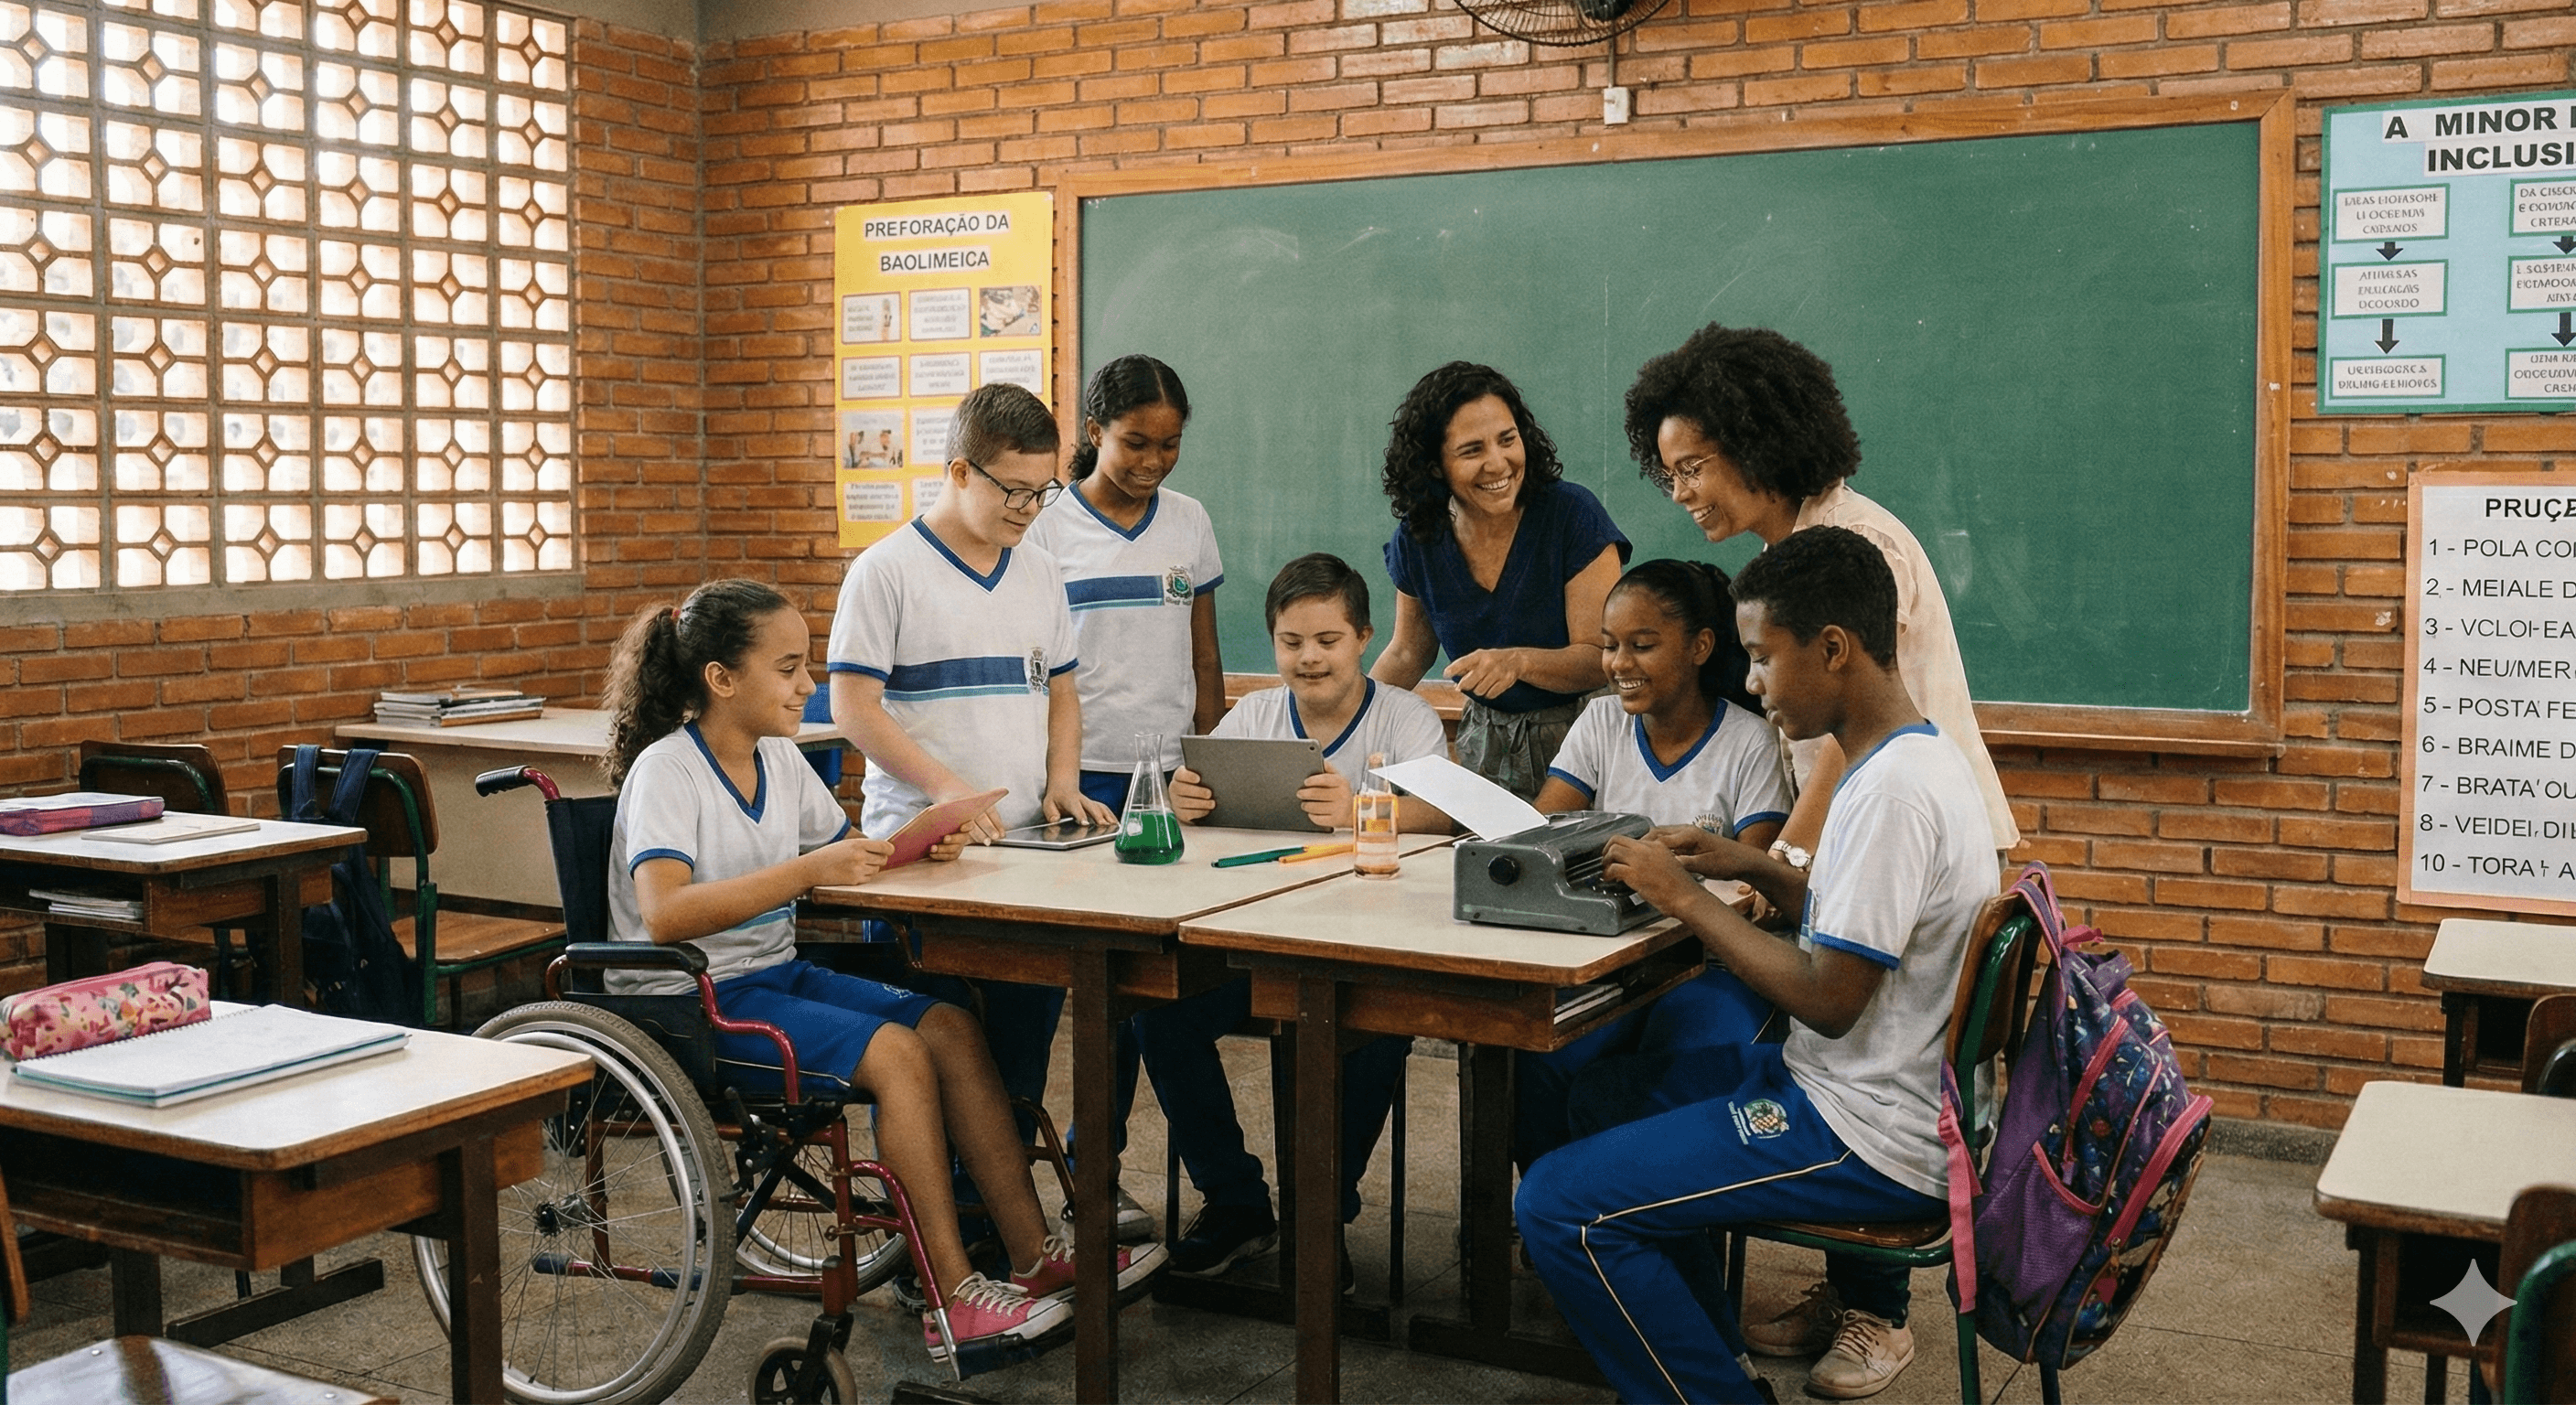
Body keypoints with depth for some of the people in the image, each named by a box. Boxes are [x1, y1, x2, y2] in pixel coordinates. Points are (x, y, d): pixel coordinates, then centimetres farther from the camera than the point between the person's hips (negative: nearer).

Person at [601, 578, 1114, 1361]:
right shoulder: (666, 769, -15)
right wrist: (807, 870, -34)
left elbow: (848, 851, 19)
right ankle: (953, 1303, -20)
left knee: (953, 1029, -10)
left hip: (776, 975, 8)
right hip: (689, 1004, -8)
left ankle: (1034, 1254, -7)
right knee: (895, 1054, -25)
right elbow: (664, 915, -29)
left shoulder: (779, 759, 9)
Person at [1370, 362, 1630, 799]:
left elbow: (1603, 658, -14)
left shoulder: (1573, 514, -13)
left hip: (1579, 745, -4)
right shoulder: (1418, 541, 0)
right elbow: (1408, 653, 16)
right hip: (1485, 743, 4)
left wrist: (1519, 661, -32)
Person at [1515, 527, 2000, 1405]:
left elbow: (1827, 1000, -24)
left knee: (1559, 1206, -15)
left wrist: (1687, 900, -15)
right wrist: (1756, 869, 8)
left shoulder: (1893, 790, -24)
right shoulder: (1918, 757, 8)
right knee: (1598, 1092, 23)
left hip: (1869, 1137, -11)